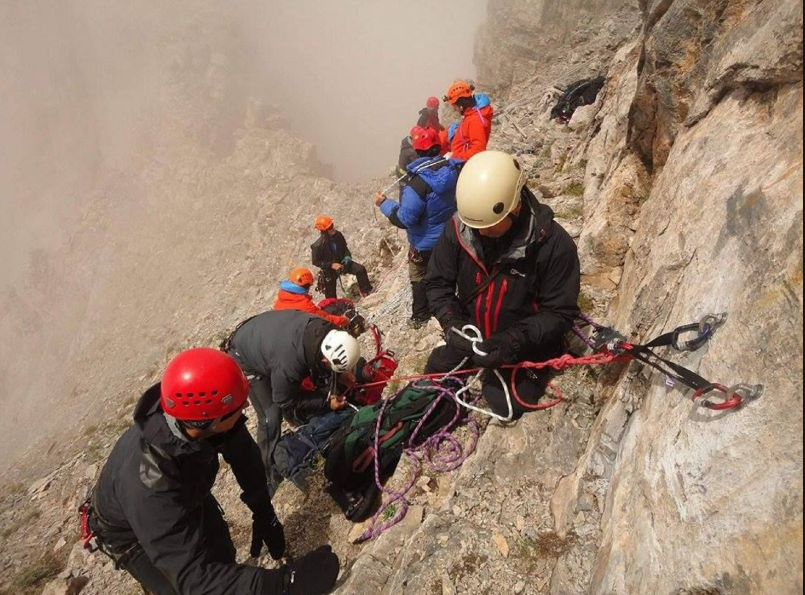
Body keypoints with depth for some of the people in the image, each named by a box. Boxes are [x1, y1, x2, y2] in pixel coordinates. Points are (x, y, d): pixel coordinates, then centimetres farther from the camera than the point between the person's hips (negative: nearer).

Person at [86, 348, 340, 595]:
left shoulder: (201, 411, -31)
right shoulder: (147, 483, -46)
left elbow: (243, 452, -11)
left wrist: (264, 513, -11)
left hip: (183, 499, 5)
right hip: (130, 532, -5)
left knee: (223, 558, 18)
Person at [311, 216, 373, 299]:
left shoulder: (338, 235, -13)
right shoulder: (318, 245, -28)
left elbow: (344, 247, 7)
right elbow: (315, 261, -18)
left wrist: (347, 256, -14)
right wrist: (331, 265, -26)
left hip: (342, 262, 4)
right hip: (329, 269, -4)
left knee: (361, 269, -16)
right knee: (331, 296, 6)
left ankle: (365, 292, -1)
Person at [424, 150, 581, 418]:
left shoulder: (554, 244, -28)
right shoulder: (458, 227, -19)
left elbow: (560, 313, -21)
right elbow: (438, 283, -7)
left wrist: (513, 341, -33)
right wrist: (451, 322, -24)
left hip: (525, 346, -3)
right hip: (471, 335, 4)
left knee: (506, 406, -8)